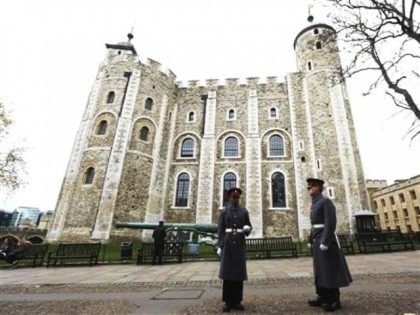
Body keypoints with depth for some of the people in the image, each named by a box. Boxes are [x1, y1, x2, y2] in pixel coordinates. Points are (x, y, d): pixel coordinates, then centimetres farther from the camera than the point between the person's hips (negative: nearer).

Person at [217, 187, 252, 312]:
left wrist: (247, 228, -13)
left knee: (239, 271, 4)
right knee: (227, 270, 1)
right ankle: (228, 301, 13)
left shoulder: (244, 211, 8)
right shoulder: (224, 211, 3)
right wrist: (219, 246, -5)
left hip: (240, 243, 2)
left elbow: (249, 226, 12)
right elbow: (220, 230, 1)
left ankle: (237, 301, 17)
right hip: (228, 243, -2)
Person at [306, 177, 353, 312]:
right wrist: (311, 240, 18)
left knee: (330, 269, -2)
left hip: (325, 239, -9)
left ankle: (334, 300, 8)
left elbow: (331, 223, -19)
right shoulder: (314, 204, 16)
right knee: (320, 269, 11)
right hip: (317, 240, 9)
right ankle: (323, 297, 19)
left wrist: (325, 241, -23)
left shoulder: (326, 201, -12)